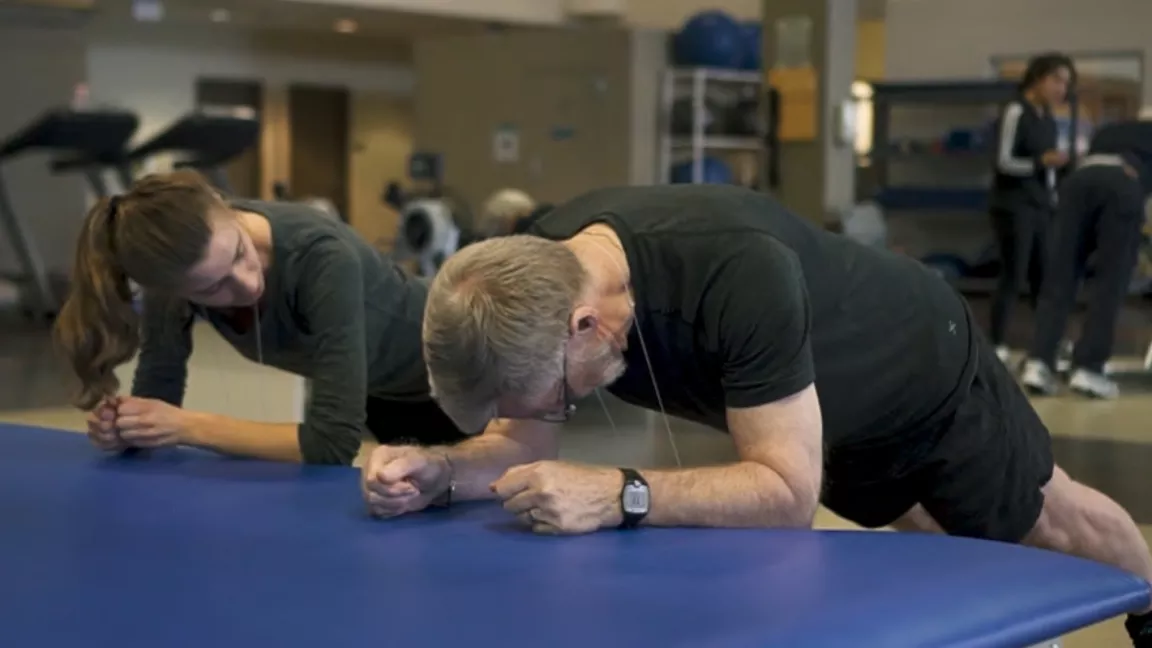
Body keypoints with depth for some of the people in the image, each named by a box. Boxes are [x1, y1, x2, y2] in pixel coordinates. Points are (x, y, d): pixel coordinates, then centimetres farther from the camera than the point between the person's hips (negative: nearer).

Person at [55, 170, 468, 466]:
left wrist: (187, 427, -37)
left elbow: (335, 440, -42)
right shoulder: (179, 265, -26)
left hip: (450, 385, -4)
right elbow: (157, 398, -15)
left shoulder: (320, 258, -42)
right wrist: (125, 424, -37)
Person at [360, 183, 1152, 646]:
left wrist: (620, 495, -58)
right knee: (937, 535, 33)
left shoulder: (739, 275, -49)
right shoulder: (539, 279, -28)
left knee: (1049, 523, 21)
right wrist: (437, 471, -38)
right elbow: (524, 444, -18)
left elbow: (788, 492, -46)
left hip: (926, 373, -6)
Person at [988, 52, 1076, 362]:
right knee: (1013, 276, -9)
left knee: (1044, 276, 8)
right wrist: (1043, 161, -26)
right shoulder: (1016, 112, -9)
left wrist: (1053, 197, 15)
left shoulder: (1048, 118, 13)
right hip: (1013, 206, -7)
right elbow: (1004, 161, -13)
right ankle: (996, 345, -4)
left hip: (1040, 206, 7)